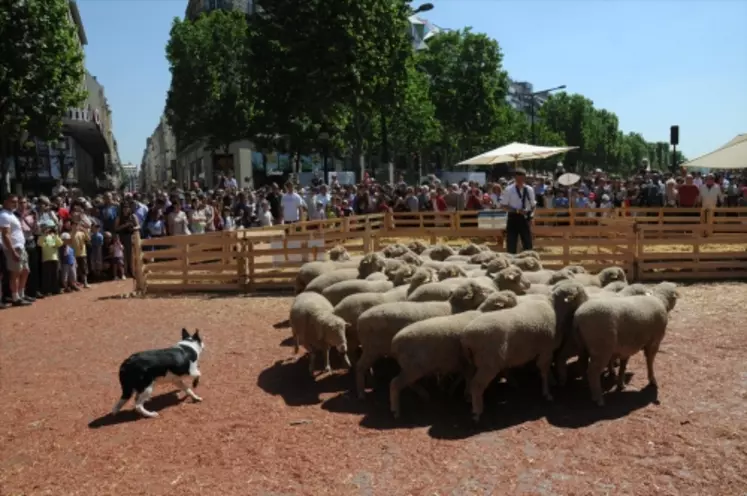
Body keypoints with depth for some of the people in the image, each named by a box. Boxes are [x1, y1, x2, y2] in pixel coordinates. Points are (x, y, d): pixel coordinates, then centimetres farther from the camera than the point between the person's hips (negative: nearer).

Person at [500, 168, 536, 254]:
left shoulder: (529, 190, 5)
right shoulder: (508, 190, -6)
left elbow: (533, 205, 13)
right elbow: (503, 206, -8)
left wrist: (530, 216, -3)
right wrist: (517, 210, -18)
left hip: (525, 218, 3)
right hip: (513, 218, -3)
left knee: (528, 244, 8)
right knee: (511, 245, 2)